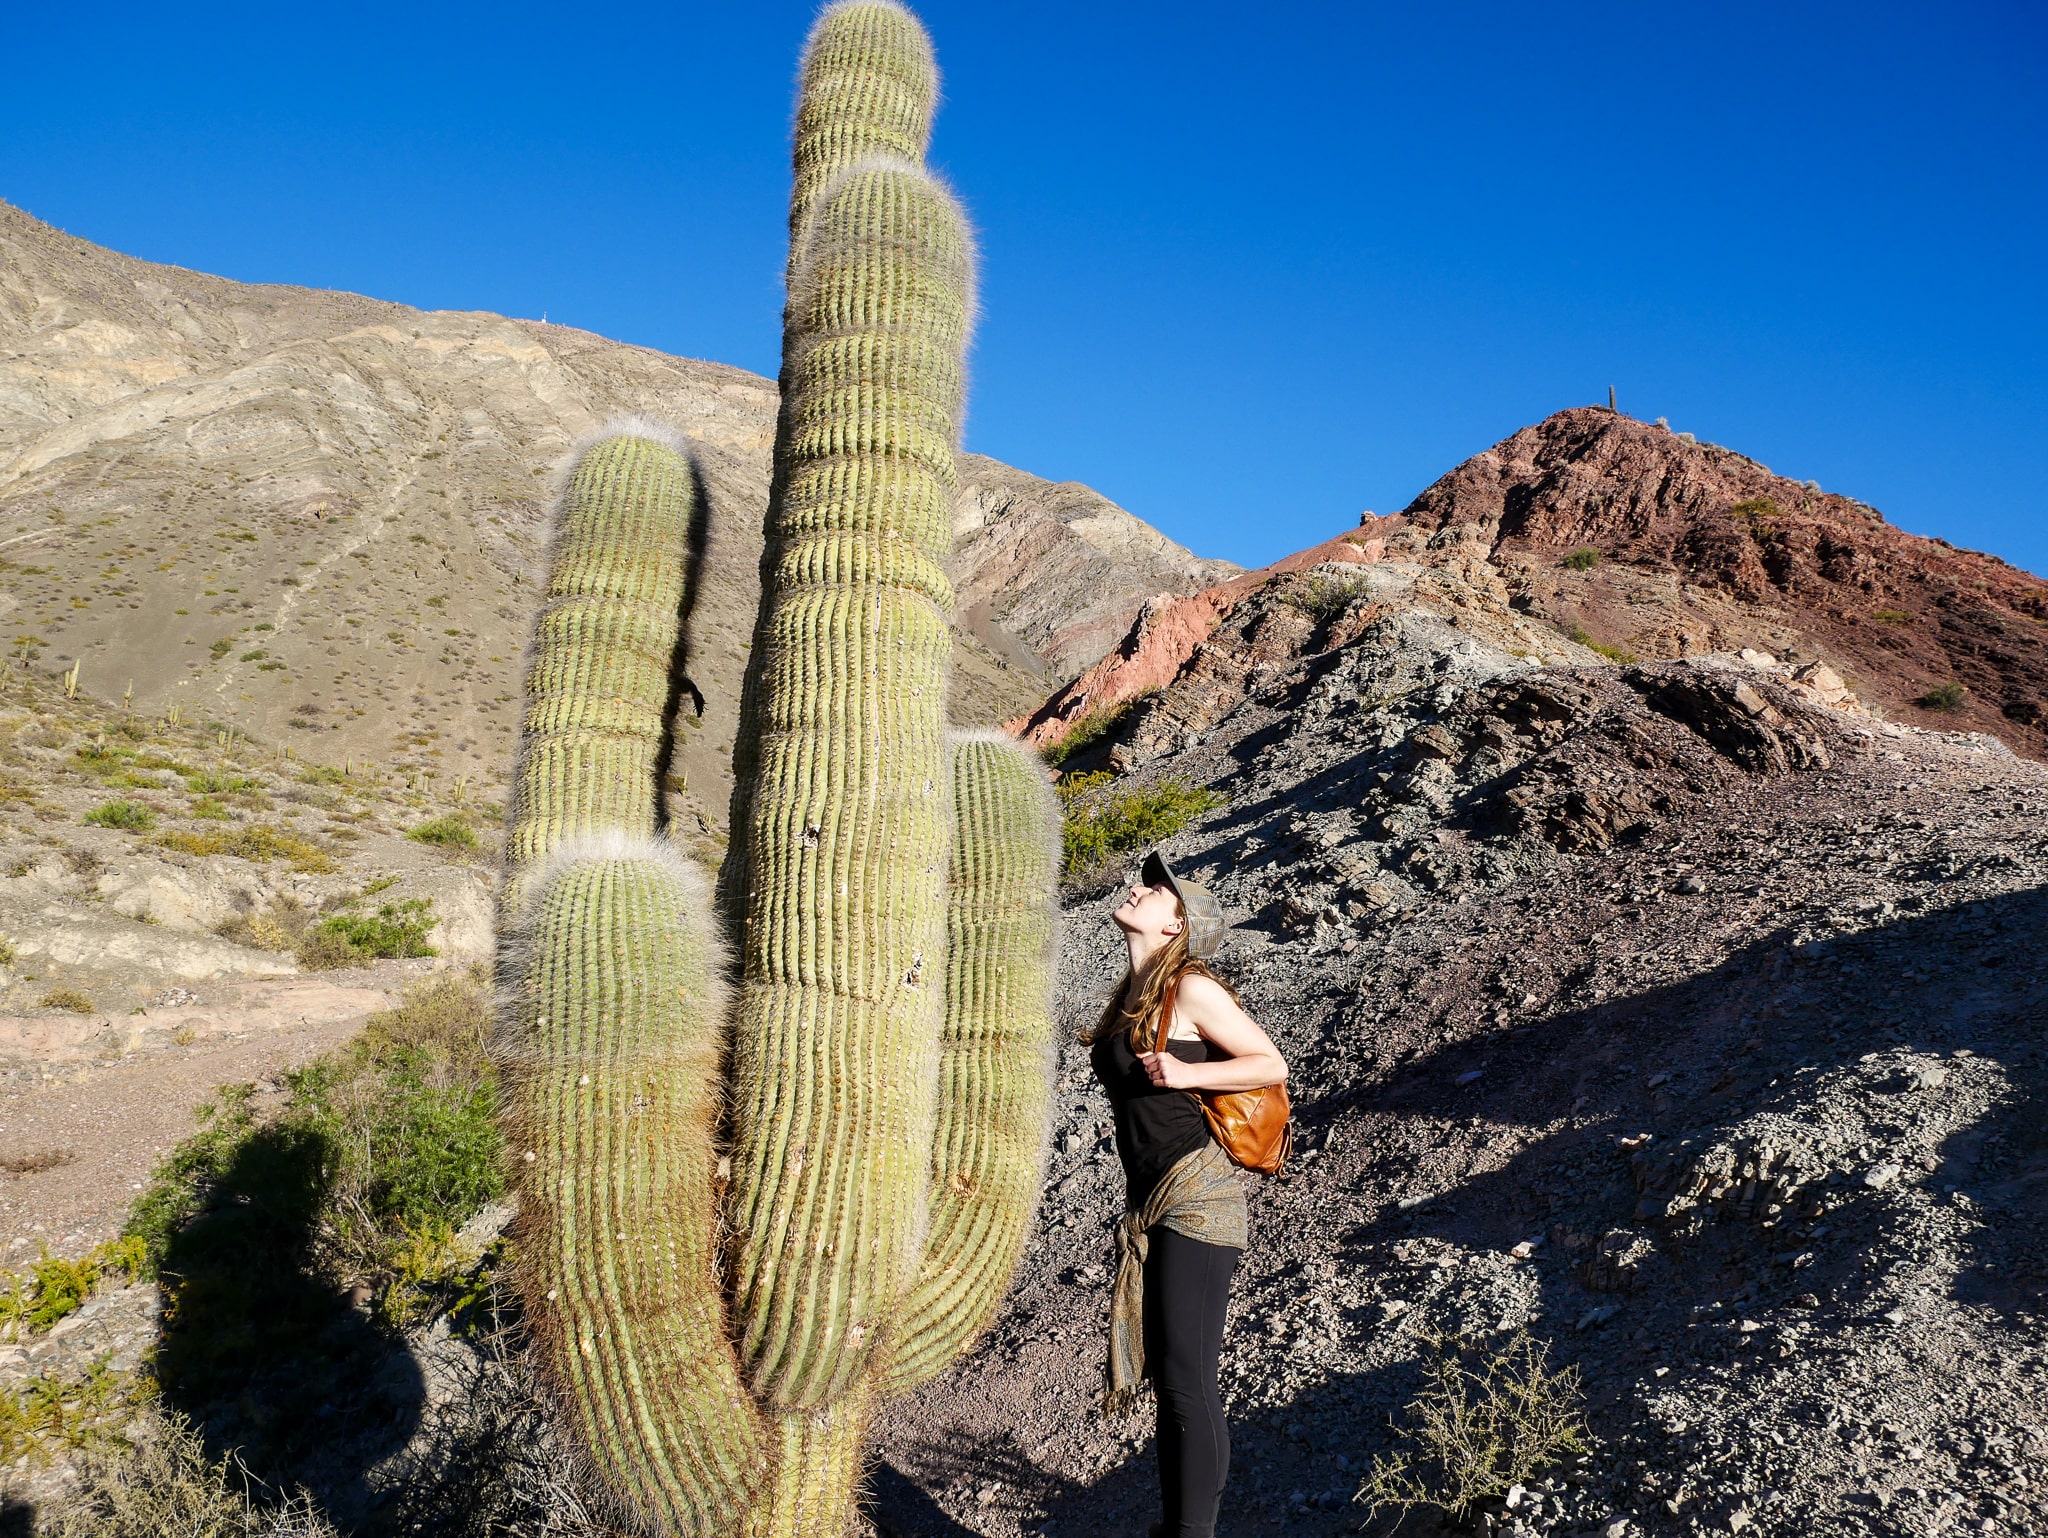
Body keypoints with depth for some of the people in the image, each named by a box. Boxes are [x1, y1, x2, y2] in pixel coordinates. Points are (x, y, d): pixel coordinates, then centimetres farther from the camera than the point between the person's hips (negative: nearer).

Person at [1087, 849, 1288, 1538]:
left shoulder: (1189, 989, -9)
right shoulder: (1131, 998, 14)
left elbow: (1273, 1066, -8)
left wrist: (1185, 1073, -20)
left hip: (1194, 1196, -8)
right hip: (1151, 1205, 8)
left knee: (1187, 1378, -6)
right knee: (1166, 1375, 13)